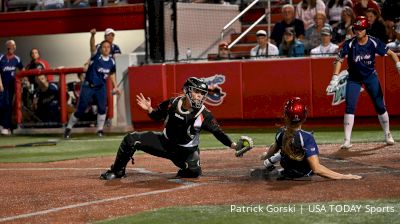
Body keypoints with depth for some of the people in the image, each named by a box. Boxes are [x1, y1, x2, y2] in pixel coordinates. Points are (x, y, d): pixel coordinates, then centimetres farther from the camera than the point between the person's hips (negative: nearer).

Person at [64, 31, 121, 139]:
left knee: (102, 108, -5)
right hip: (88, 86, -4)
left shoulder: (111, 61, 3)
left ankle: (100, 130, 9)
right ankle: (68, 128, 13)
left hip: (101, 88, 4)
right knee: (81, 109, -1)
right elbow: (92, 47, -26)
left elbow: (112, 74, 17)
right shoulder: (96, 56, -10)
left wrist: (115, 87, 12)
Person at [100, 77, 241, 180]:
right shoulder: (172, 103, -10)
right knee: (131, 140, -11)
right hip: (164, 143, 2)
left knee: (194, 172, -32)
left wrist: (233, 145, -28)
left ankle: (185, 171, 9)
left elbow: (217, 132, -15)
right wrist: (149, 109, -16)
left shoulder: (204, 114, -18)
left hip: (187, 151, -2)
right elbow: (157, 116, 6)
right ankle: (117, 171, 5)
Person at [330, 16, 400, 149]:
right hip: (354, 78, -1)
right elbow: (339, 60, -15)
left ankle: (387, 135, 23)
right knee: (349, 107, -12)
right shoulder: (349, 44, -16)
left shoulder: (374, 43, -15)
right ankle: (347, 140, -10)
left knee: (380, 106, 3)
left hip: (371, 77, 1)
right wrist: (335, 78, -26)